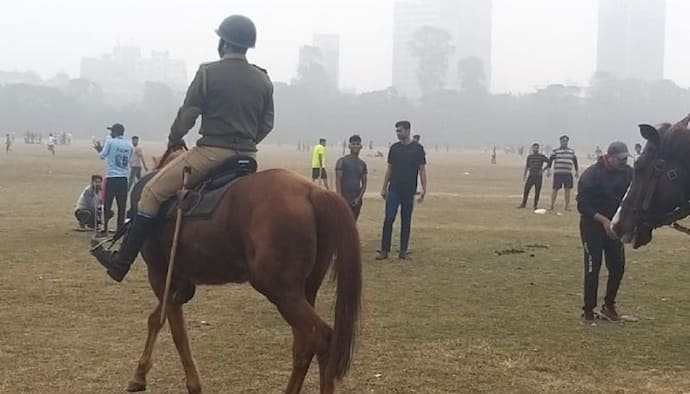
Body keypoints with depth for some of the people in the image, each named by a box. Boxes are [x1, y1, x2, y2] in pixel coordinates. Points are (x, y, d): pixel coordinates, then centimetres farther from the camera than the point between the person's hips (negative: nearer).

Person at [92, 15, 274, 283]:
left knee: (152, 192, 3)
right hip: (247, 157, 6)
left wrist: (173, 140, 13)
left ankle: (121, 263, 1)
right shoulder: (264, 80, 7)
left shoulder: (209, 73, -7)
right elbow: (267, 124, 10)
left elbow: (187, 115, -4)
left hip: (212, 152, -5)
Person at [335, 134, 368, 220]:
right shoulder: (342, 161, -4)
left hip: (356, 200, 5)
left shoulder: (362, 164, 12)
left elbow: (364, 183, 13)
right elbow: (338, 180, -8)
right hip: (344, 198, -5)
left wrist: (359, 198, -2)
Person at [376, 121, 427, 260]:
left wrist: (423, 189, -8)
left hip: (409, 191, -2)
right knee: (388, 219, -5)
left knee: (406, 222, 5)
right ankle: (384, 250, -2)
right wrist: (384, 188, 8)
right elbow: (389, 169, 11)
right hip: (394, 190, 2)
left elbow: (422, 169, -1)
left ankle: (403, 251, 11)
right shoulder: (394, 148, 6)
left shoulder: (418, 149, -1)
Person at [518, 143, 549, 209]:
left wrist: (543, 169, -8)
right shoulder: (529, 156, 10)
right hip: (531, 176, 2)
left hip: (538, 176, -2)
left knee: (537, 192, -1)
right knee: (526, 190, -2)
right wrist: (524, 175, 13)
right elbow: (527, 166, 15)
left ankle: (535, 205, 8)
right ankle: (523, 204, 7)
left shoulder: (542, 156, 0)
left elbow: (549, 163, 1)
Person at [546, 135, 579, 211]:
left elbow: (575, 162, 21)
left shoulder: (572, 152, 17)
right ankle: (552, 206, 2)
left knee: (567, 189, 0)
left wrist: (577, 171, 18)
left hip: (568, 173, 3)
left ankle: (567, 206, 8)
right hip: (558, 173, -3)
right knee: (555, 189, -3)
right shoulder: (555, 151, 7)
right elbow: (550, 161, 0)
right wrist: (548, 170, -10)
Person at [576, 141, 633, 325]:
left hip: (615, 226, 5)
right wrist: (604, 220, -27)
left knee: (618, 267, 6)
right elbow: (583, 205, -17)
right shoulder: (591, 175, -19)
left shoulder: (628, 173, -4)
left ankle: (609, 306, 25)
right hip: (593, 225, -5)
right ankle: (588, 311, 7)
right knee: (593, 268, -4)